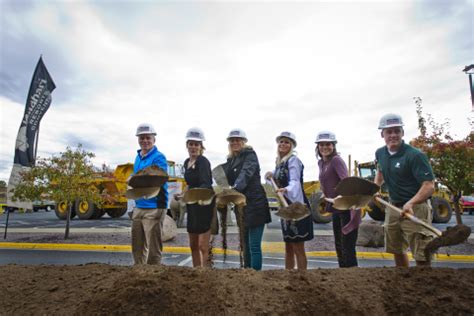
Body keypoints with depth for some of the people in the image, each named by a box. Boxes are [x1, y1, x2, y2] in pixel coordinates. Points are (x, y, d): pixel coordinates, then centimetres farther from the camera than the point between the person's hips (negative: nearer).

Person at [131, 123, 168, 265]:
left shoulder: (158, 157, -10)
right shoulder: (138, 157, 14)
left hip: (154, 207, -8)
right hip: (138, 207, 8)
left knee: (153, 249, 2)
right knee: (137, 247, 20)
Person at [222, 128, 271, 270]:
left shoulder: (250, 155, -6)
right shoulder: (231, 160, 15)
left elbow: (246, 173, -24)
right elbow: (225, 180, 8)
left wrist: (235, 188, -40)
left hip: (254, 204, -7)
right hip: (241, 206, 7)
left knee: (254, 246, -5)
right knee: (246, 244, 16)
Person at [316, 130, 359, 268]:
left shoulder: (336, 160, -16)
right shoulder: (321, 162, 8)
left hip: (347, 207, -9)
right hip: (336, 207, 9)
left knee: (347, 248, -2)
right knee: (339, 246, 19)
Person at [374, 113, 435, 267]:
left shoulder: (415, 155, -18)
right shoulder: (380, 153, 3)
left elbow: (429, 186, -24)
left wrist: (411, 203, -38)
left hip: (415, 208, -7)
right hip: (393, 207, 7)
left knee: (421, 257, -4)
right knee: (397, 251, 20)